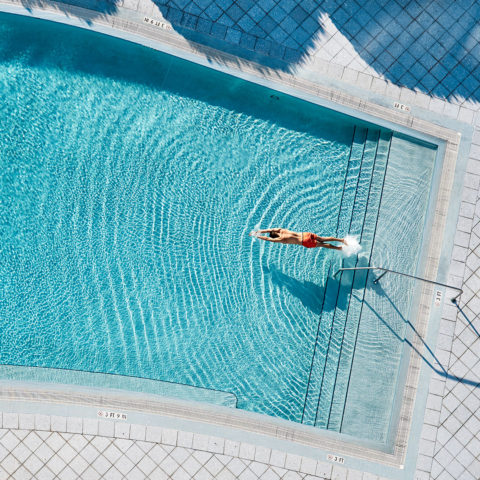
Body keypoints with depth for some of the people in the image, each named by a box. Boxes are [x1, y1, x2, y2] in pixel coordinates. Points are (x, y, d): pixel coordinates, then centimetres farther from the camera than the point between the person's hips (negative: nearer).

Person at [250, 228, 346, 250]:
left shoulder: (281, 239, -12)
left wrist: (257, 236, 2)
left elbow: (268, 239, -7)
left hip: (306, 242, -6)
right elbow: (269, 230, 14)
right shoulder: (281, 230, 6)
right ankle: (342, 240, 14)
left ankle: (341, 248, 6)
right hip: (306, 234, 6)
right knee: (323, 239, 14)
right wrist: (258, 231, 13)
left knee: (322, 244, 3)